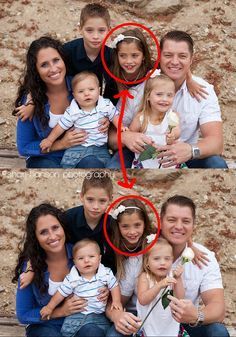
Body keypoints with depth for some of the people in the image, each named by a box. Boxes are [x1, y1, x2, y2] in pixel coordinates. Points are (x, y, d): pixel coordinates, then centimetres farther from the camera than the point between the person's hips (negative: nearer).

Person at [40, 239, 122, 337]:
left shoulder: (106, 273, -8)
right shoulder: (72, 279, -9)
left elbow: (114, 286, 4)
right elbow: (61, 293, 1)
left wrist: (116, 301, -8)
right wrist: (49, 307, 5)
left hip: (98, 315, 1)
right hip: (77, 314, -1)